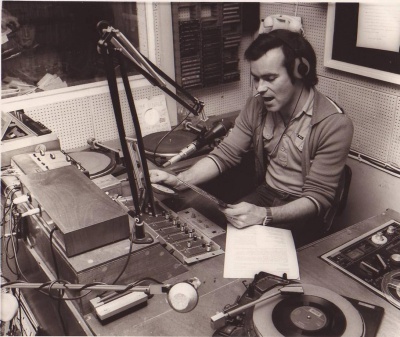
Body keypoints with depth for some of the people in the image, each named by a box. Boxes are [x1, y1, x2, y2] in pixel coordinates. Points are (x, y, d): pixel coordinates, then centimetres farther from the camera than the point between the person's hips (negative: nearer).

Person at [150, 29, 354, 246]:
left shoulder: (334, 124, -19)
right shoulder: (257, 106, -1)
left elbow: (318, 198, -19)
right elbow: (225, 155, -1)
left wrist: (265, 215, -35)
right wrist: (179, 180, -18)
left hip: (302, 215, -5)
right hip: (264, 196, 5)